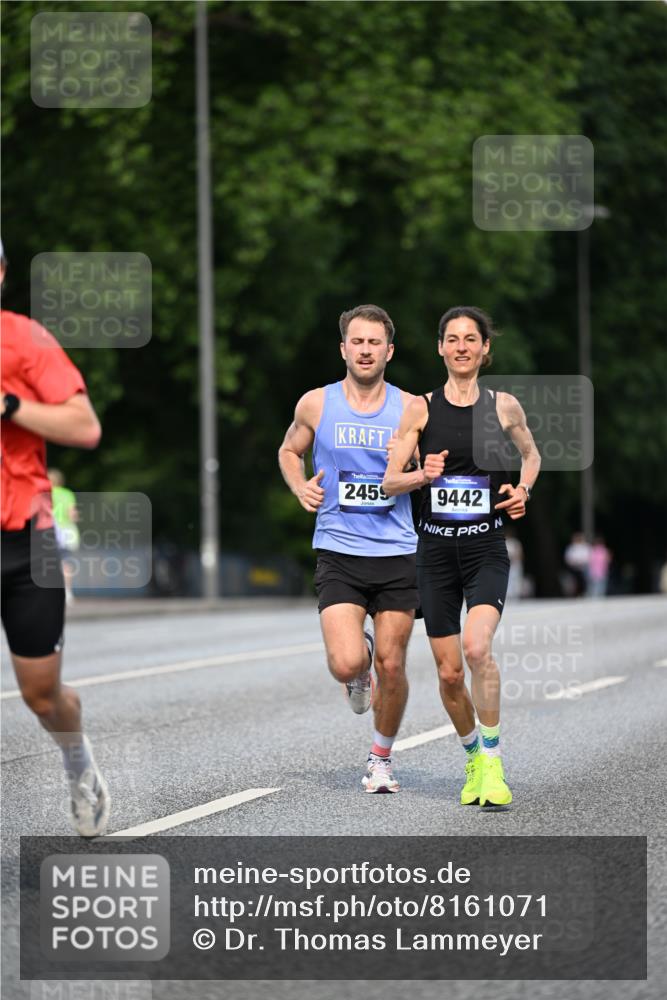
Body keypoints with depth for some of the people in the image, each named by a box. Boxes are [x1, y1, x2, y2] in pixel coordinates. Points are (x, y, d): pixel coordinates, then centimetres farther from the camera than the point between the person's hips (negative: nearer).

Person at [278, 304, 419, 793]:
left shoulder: (410, 409, 2)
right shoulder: (316, 404, 2)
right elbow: (290, 450, 19)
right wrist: (300, 487, 0)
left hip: (397, 555, 1)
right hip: (338, 552, -1)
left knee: (391, 667, 3)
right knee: (346, 664, -16)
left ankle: (382, 757, 26)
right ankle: (361, 660, 22)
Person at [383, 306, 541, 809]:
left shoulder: (504, 406, 3)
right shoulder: (421, 408, 2)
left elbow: (532, 454, 22)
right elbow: (389, 483, 3)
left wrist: (522, 490, 3)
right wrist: (423, 475, -17)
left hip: (487, 548, -2)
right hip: (437, 550, 2)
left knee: (477, 646, -25)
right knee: (449, 673, 3)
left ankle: (493, 761, -11)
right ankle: (473, 757, 28)